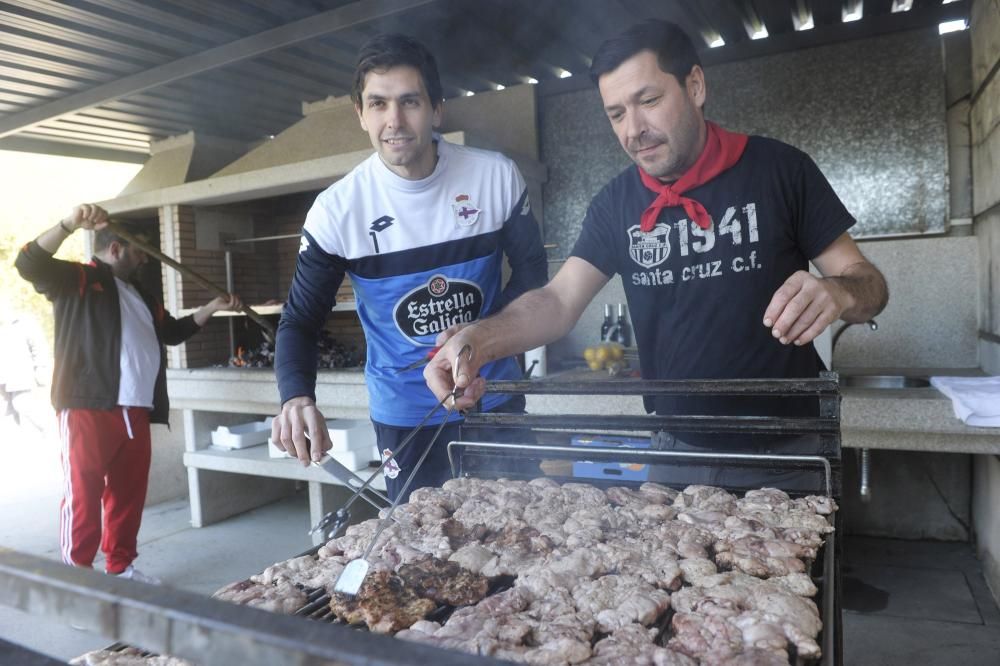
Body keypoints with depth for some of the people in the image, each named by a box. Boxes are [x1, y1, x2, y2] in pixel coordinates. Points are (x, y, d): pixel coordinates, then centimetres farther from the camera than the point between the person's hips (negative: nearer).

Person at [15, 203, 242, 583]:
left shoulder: (138, 294, 26)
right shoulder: (80, 280, 1)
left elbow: (172, 331, 34)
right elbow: (29, 264, -16)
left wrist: (212, 308, 28)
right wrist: (70, 224, -26)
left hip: (136, 412, 7)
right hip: (88, 410, -7)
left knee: (129, 494, 11)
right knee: (83, 495, -3)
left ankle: (121, 568, 22)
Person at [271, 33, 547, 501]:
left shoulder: (496, 177, -12)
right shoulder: (337, 209, -14)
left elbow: (531, 270, 0)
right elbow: (300, 321, -9)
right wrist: (297, 399, -28)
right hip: (405, 415, -1)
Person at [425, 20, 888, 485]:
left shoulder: (780, 170, -9)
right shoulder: (615, 203, -1)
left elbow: (866, 280, -5)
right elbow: (559, 300, -8)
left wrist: (838, 293, -30)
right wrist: (481, 340, -28)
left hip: (788, 440, -2)